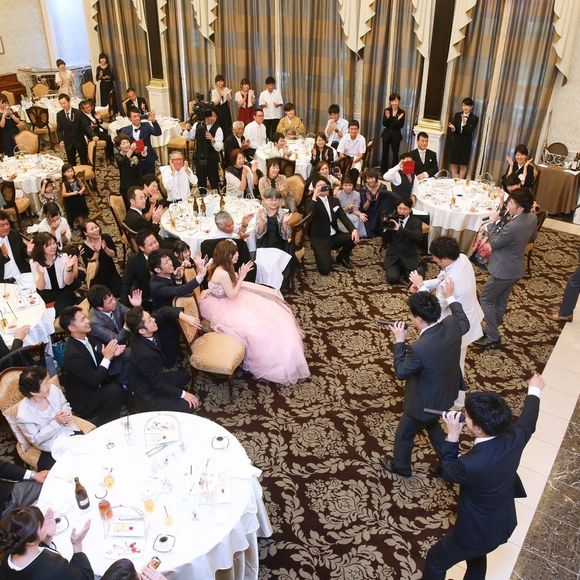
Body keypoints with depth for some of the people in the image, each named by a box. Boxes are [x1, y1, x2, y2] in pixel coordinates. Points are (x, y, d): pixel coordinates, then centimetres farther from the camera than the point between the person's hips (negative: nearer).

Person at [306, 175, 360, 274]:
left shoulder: (334, 200, 10)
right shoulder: (312, 202, -6)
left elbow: (343, 217, 3)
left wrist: (354, 230, -13)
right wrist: (314, 197, -30)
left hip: (334, 236, 6)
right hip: (320, 239, -6)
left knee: (353, 238, -22)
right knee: (325, 270, -23)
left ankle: (342, 257, 9)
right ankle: (324, 255, 16)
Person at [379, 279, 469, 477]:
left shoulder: (419, 349, -40)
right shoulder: (451, 325, -20)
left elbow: (401, 373, -21)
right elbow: (465, 324, 7)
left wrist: (399, 341, -15)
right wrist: (450, 297, 15)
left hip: (424, 403, -7)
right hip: (446, 394, 7)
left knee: (404, 435, 23)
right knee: (432, 425, 35)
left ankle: (400, 466, 49)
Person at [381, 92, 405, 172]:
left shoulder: (402, 112, -5)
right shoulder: (386, 110, -2)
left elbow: (401, 126, -8)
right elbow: (384, 124, -7)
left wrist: (398, 119, -27)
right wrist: (387, 117, -25)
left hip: (396, 135, -1)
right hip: (386, 134, 1)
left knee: (395, 154, 1)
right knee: (385, 153, 7)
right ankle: (383, 171, 16)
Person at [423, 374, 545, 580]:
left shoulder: (471, 464, -41)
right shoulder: (514, 439, -22)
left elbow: (448, 471, -16)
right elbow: (527, 422, 4)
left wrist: (452, 436, -16)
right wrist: (534, 391, 21)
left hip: (477, 530, -7)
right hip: (503, 523, 7)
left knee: (436, 560, 19)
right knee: (476, 557, 35)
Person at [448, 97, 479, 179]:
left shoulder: (474, 118, -4)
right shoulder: (457, 115, 6)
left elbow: (470, 131, -16)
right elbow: (452, 127, 3)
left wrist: (465, 124, -33)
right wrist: (452, 129, -21)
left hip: (465, 144, -3)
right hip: (455, 142, 3)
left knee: (463, 165, 3)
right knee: (453, 164, 6)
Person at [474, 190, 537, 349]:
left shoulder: (512, 227, -33)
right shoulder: (532, 218, -6)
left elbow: (494, 243, -18)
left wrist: (493, 222, -9)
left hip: (504, 270, -9)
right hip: (516, 267, 9)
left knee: (486, 299, 7)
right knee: (501, 301, 22)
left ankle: (492, 338, 11)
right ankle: (492, 330, 37)